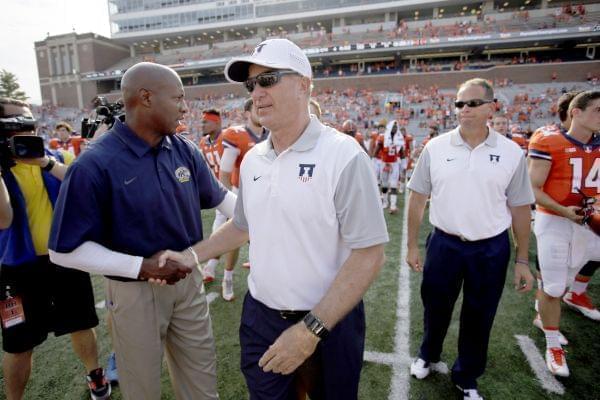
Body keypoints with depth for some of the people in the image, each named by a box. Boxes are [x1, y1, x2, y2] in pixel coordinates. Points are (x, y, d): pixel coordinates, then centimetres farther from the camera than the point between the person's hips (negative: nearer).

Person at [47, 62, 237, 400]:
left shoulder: (186, 151, -4)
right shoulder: (95, 165, -20)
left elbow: (219, 196, 9)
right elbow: (65, 249, -17)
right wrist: (143, 267, -23)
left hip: (189, 281, 4)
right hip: (136, 291, -4)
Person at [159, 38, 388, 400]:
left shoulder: (343, 155, -18)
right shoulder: (252, 159, 1)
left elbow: (369, 255, -20)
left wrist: (311, 329, -22)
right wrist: (191, 256, 5)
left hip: (329, 322, -4)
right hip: (260, 316, 5)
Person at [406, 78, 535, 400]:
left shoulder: (511, 153, -4)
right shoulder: (435, 148, -5)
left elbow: (520, 209, 2)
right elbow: (417, 198, 0)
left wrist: (522, 260, 2)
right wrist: (412, 245, 1)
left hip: (492, 249, 1)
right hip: (444, 244, 0)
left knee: (478, 318, 16)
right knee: (435, 309, 17)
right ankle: (428, 356, 47)